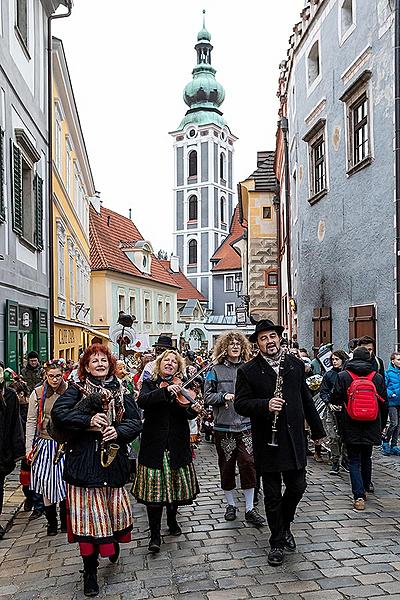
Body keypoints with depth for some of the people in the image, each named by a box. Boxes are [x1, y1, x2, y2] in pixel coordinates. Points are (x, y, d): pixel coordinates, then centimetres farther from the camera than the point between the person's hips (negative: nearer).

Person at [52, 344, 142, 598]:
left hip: (114, 460, 3)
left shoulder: (122, 391, 8)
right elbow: (58, 413, -14)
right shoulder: (77, 389, 1)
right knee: (89, 513, 1)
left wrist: (118, 431, -17)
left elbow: (136, 422, 1)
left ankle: (114, 542, 44)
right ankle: (90, 572, 17)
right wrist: (88, 421, -20)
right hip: (84, 460, -2)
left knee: (115, 507, 11)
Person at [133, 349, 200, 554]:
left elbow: (186, 414, -7)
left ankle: (172, 520, 37)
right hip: (154, 445, -2)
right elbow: (142, 401, -19)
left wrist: (193, 409, -30)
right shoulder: (149, 384, 3)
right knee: (153, 489, -3)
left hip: (177, 445, 2)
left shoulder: (181, 386, 6)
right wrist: (166, 391, -33)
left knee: (176, 485, 13)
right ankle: (155, 534, 9)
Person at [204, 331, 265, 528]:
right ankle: (230, 504, 27)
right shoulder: (216, 371, 1)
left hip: (246, 425, 1)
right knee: (227, 466, 9)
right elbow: (207, 396, 0)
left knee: (248, 464, -4)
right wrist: (224, 396, -15)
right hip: (223, 426, -1)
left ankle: (250, 508, 9)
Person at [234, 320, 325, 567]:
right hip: (267, 440, -3)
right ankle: (277, 542, 27)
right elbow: (240, 404, -9)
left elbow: (306, 399, 12)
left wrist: (317, 430, 15)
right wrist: (265, 405, -24)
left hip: (294, 437, 3)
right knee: (272, 495, 8)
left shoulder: (296, 364, 5)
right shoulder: (248, 371, -6)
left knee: (297, 486, 9)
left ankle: (285, 525, 38)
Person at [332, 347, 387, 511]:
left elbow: (335, 399, -5)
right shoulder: (378, 377, -1)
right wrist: (382, 425, 16)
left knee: (354, 461, 5)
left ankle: (359, 496, -5)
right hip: (371, 428, 3)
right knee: (366, 458, 21)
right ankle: (365, 489, 34)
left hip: (351, 428, -2)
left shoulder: (343, 376, -8)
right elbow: (384, 403, 5)